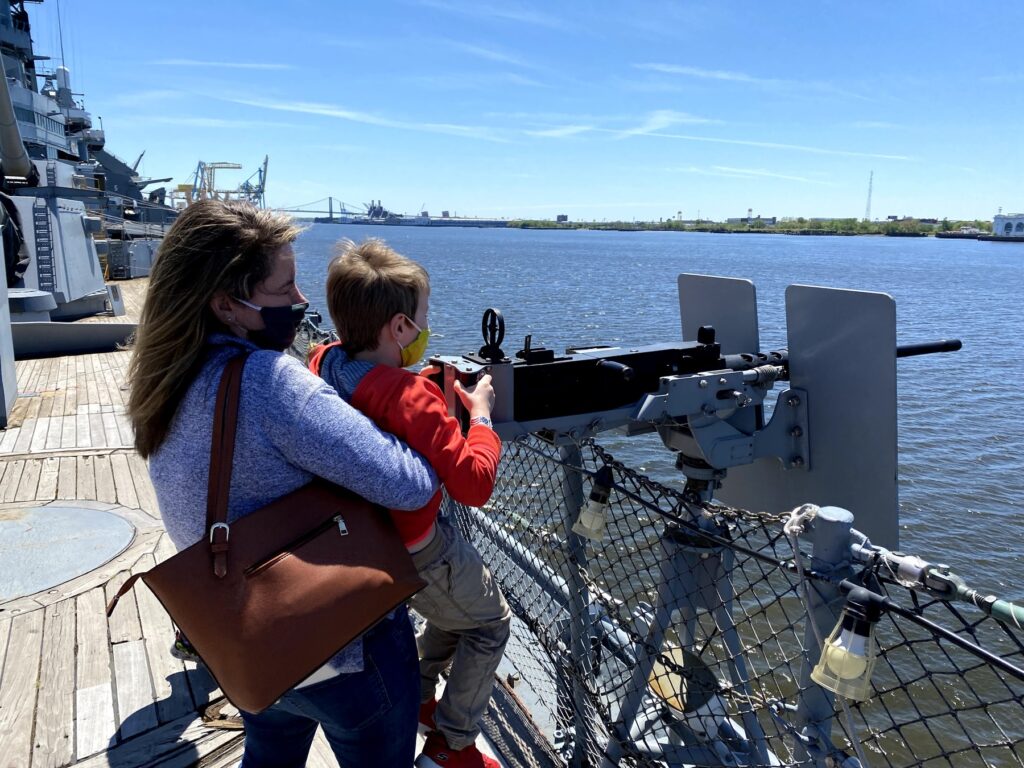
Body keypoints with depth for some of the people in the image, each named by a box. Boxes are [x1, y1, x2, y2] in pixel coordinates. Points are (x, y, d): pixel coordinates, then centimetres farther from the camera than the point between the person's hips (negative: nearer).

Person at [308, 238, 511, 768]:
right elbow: (475, 484, -29)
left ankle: (414, 698, 42)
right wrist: (481, 414, -16)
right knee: (490, 623, 17)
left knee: (458, 606, 30)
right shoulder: (412, 397, -31)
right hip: (416, 549, -8)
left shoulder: (321, 363, -8)